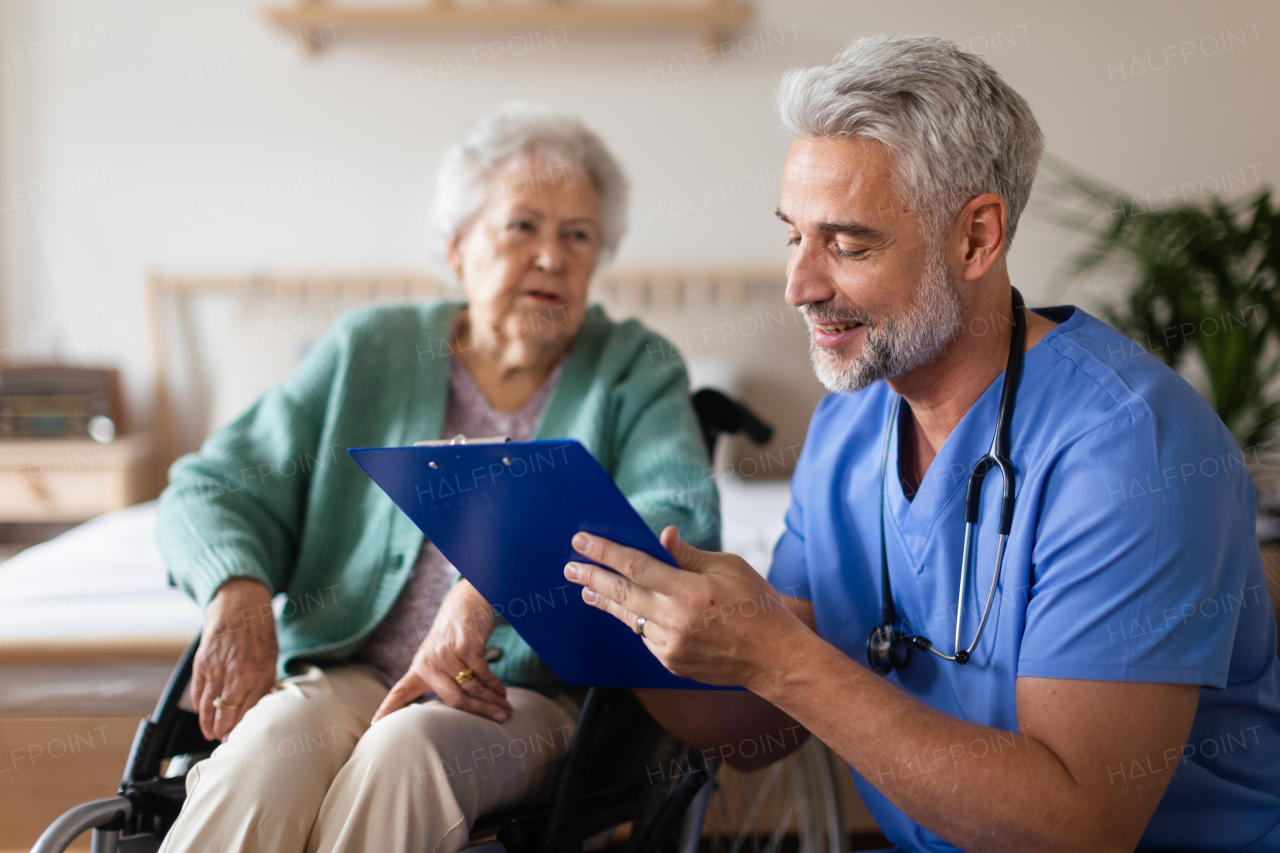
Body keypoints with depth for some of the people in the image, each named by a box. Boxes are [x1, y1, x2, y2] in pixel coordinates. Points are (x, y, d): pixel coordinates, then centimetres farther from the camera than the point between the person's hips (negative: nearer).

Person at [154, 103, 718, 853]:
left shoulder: (635, 372, 7)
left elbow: (684, 523, -12)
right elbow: (211, 488, 11)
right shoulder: (369, 352, 13)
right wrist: (238, 590, -13)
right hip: (349, 673, 2)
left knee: (405, 750, -34)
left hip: (528, 699, -1)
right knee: (276, 744, -33)